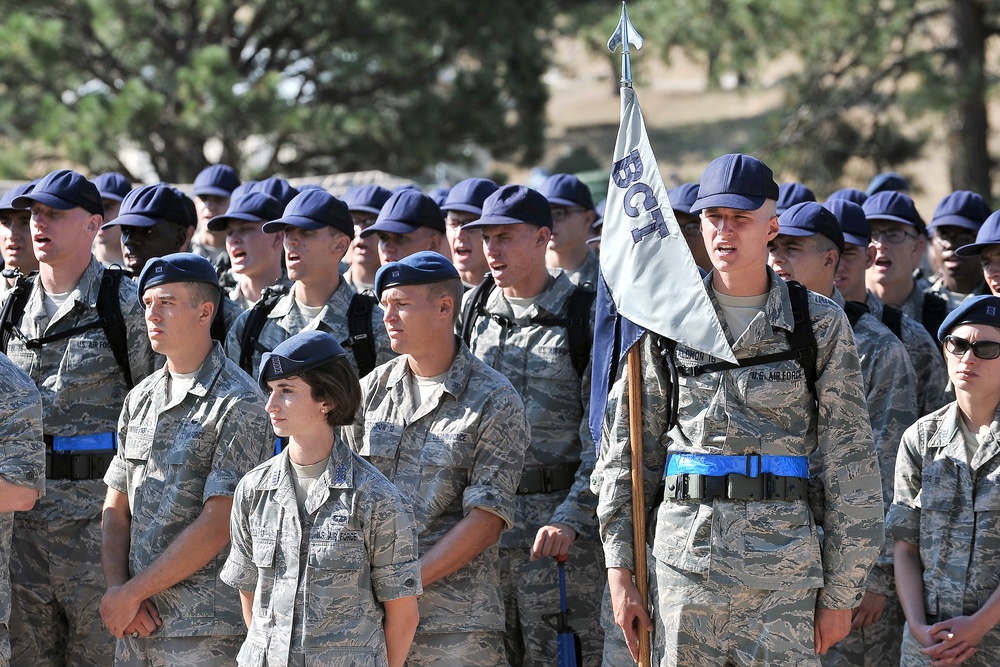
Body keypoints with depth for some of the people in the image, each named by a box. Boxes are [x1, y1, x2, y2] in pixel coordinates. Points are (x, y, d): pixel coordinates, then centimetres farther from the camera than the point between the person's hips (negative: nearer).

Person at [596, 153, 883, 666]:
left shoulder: (820, 325, 3)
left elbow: (849, 464, 3)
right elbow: (627, 455, 11)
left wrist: (841, 594, -1)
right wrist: (619, 572, 4)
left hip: (784, 560, -2)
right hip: (683, 559, 2)